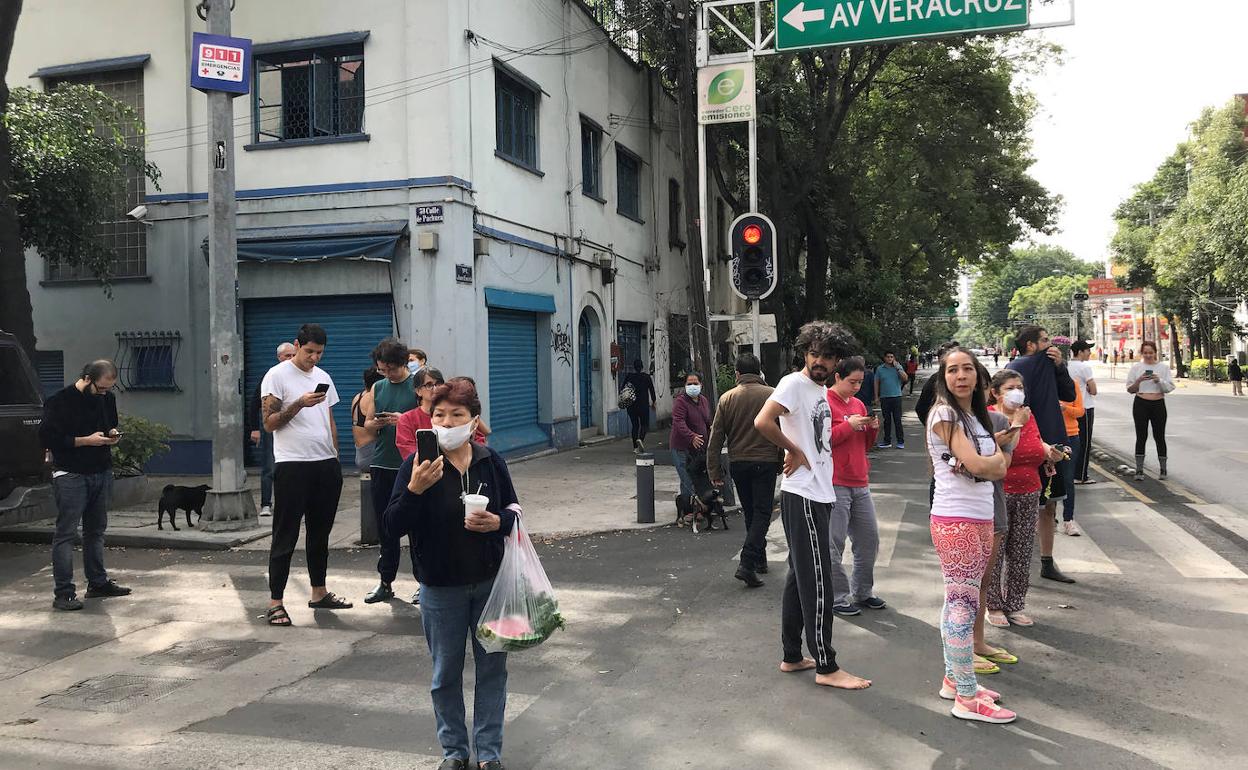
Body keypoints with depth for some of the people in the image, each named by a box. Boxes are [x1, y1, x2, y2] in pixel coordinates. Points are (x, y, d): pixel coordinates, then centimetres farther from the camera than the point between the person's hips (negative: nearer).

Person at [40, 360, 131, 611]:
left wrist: (113, 435, 2)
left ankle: (98, 583, 24)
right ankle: (63, 593, -3)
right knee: (66, 533, -5)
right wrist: (85, 441, -18)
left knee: (96, 530, 14)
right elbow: (47, 438, -14)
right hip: (71, 475, -6)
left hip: (102, 472, 7)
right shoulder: (60, 401, -11)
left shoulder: (107, 398, 9)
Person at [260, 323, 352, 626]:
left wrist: (336, 458, 15)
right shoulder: (277, 376, -5)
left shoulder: (323, 377, 15)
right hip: (292, 465, -6)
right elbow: (269, 423, -10)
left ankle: (319, 593, 24)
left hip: (326, 464, 6)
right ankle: (275, 602, 3)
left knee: (320, 532, 13)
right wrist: (299, 404, -21)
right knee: (285, 536, -2)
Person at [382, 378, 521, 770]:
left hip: (491, 583, 2)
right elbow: (392, 527, -14)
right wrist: (414, 489, -30)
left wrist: (498, 522, -15)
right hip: (441, 589, -2)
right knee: (446, 673, 11)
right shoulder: (418, 465, -10)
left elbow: (514, 512, 8)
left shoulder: (491, 462, -3)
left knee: (492, 667, 11)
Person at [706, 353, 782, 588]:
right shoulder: (772, 396, -5)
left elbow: (715, 437, 0)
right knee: (762, 513, 0)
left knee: (750, 513, 18)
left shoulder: (727, 398, 1)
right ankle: (747, 563, -14)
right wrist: (781, 462, 11)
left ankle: (759, 559, 30)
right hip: (765, 461, -3)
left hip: (738, 463, 3)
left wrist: (714, 470, 4)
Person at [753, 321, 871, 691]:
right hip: (802, 496, -9)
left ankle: (792, 657, 23)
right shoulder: (794, 383, -13)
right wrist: (794, 451, -16)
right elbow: (762, 422, -28)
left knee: (801, 577, 14)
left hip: (818, 495, 9)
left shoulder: (821, 388, 15)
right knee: (817, 582, -5)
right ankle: (826, 667, 3)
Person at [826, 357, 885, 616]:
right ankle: (837, 598, 9)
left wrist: (872, 428, 3)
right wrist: (848, 425, -16)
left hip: (860, 484, 8)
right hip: (834, 485, -8)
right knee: (833, 545, -3)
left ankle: (862, 592, 27)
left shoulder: (858, 404, 16)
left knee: (869, 539, 13)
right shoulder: (824, 402, -8)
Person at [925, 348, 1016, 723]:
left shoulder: (978, 415, 16)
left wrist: (983, 463, -11)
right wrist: (994, 458, 1)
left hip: (980, 518, 9)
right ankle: (967, 699, 1)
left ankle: (954, 679, 25)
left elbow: (1000, 468, 8)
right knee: (964, 603, -5)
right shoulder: (944, 414, -10)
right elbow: (977, 465, -19)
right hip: (955, 520, -9)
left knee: (957, 601, 15)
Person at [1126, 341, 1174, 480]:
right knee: (1141, 436, 0)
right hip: (1141, 404, 0)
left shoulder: (1163, 367, 5)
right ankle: (1139, 470, 4)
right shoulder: (1136, 367, 5)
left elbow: (1170, 387, 0)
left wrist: (1159, 380, -17)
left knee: (1159, 436, 3)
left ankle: (1163, 469, 14)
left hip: (1158, 404, 0)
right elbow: (1130, 389, 4)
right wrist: (1139, 380, -14)